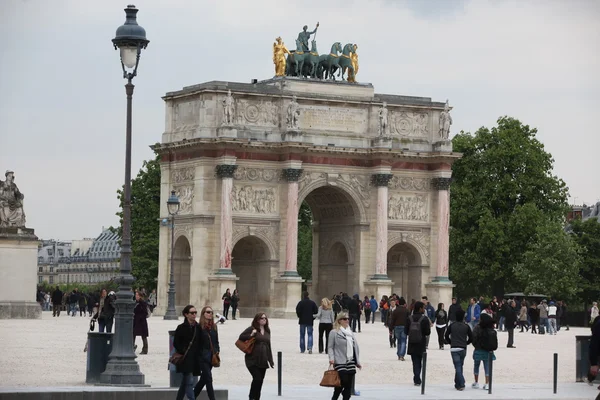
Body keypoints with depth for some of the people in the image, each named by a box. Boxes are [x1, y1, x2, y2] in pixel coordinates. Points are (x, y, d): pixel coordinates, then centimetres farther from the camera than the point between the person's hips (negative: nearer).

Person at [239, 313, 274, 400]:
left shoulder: (267, 331, 14)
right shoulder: (251, 329, -4)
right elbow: (241, 337, -8)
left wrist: (270, 360, 17)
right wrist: (250, 335, -22)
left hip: (263, 361, 6)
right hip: (253, 360, -6)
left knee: (260, 381, 7)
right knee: (257, 378, -17)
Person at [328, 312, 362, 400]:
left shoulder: (351, 332, 15)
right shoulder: (334, 332, -3)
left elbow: (355, 347, 17)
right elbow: (330, 347, -4)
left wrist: (358, 361, 16)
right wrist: (331, 358, -18)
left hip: (351, 362, 6)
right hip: (340, 362, -6)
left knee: (348, 385, 4)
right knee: (342, 382, -11)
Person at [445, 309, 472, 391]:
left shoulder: (451, 326, 1)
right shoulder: (466, 326, 2)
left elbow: (446, 336, 3)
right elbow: (471, 338, 3)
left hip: (454, 349, -2)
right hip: (463, 349, 2)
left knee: (457, 367, -7)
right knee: (459, 366, 15)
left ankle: (461, 384, -19)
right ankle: (457, 384, 19)